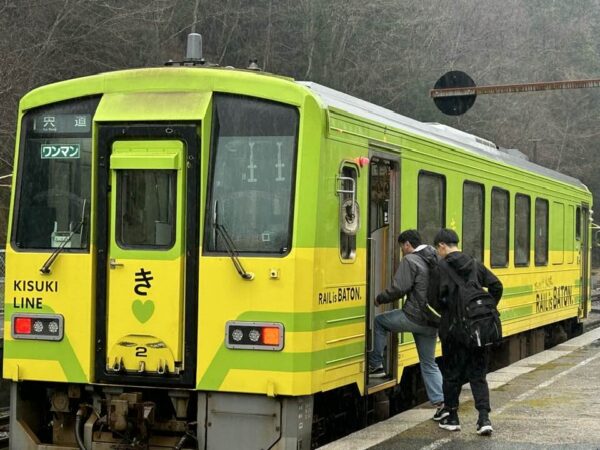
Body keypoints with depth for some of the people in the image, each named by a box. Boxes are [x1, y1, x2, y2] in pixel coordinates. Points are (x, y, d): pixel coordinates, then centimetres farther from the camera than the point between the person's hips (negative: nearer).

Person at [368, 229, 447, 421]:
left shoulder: (410, 260, -10)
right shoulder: (436, 260, 14)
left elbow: (399, 289, -17)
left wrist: (380, 299, -2)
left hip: (414, 317, -7)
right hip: (432, 321, 7)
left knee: (379, 322, 16)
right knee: (429, 363, 15)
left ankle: (376, 366, 16)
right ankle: (440, 402, 6)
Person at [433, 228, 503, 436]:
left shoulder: (441, 266, -9)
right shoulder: (475, 264, 7)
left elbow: (438, 295, -18)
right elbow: (496, 286, 3)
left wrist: (444, 311, 1)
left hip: (453, 328, -4)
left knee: (452, 374, 10)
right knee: (478, 374, 9)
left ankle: (452, 418, 19)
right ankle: (484, 418, -3)